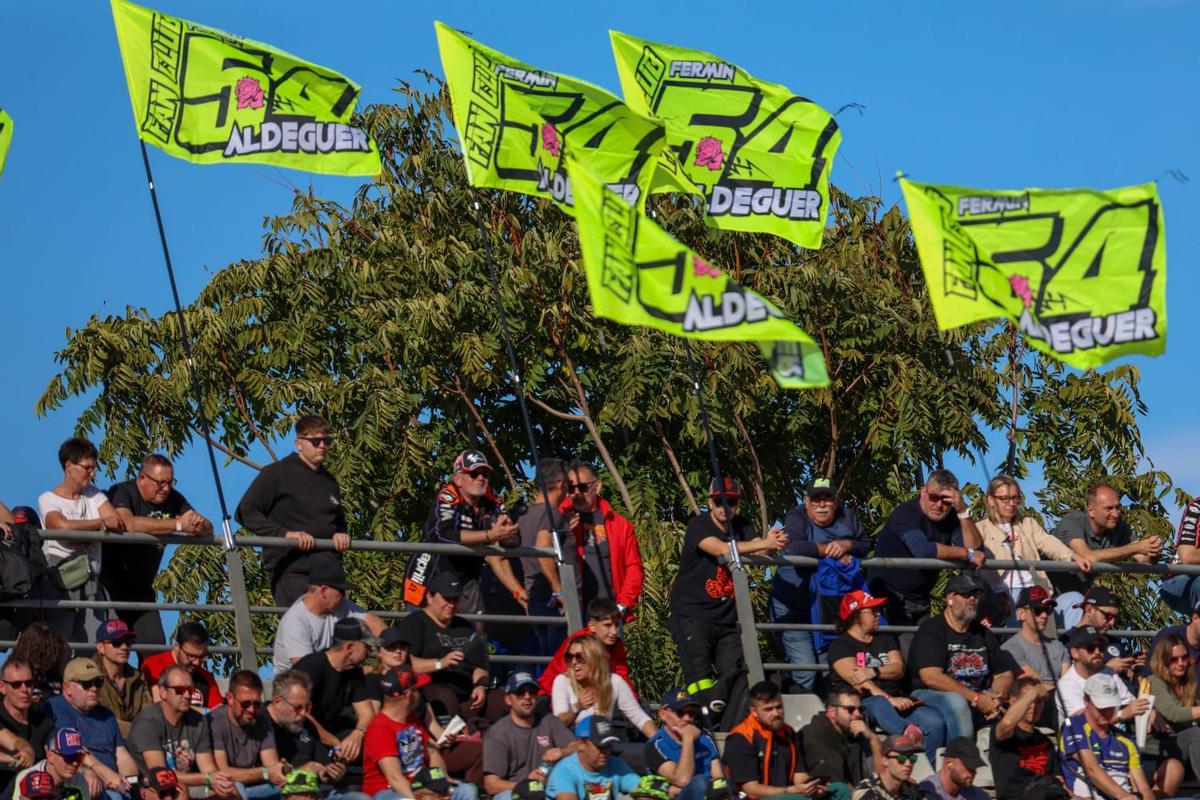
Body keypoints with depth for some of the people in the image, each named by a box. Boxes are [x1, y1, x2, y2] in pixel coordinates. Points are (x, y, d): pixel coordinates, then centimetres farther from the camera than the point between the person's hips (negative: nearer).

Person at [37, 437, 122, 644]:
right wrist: (102, 523, -11)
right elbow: (63, 526, -20)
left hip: (90, 581, 5)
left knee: (96, 646, -5)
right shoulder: (48, 499, 1)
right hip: (59, 579, -4)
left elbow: (118, 524, 0)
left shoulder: (94, 496, 16)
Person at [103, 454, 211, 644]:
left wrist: (200, 525, -25)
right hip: (111, 584, -6)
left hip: (141, 590, 6)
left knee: (156, 645, -2)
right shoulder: (122, 493, -13)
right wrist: (178, 525, -33)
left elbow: (208, 529, 2)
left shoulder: (172, 498, 6)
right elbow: (129, 523, -34)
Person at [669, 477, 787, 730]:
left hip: (726, 619, 6)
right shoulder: (698, 526, -8)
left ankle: (728, 730, 1)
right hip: (691, 613, -6)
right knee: (699, 672, -20)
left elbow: (761, 552, -8)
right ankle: (705, 728, -25)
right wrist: (764, 544, -36)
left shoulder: (741, 526, 10)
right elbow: (721, 548, -27)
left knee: (736, 675, -4)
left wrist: (772, 543, -34)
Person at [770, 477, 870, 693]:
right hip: (793, 608, -6)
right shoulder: (797, 518, -12)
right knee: (805, 675, -14)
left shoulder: (847, 517, 6)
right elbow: (793, 548, -30)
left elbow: (865, 545, 5)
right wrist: (829, 551, -21)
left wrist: (845, 544, -17)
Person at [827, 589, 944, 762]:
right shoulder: (840, 646, 6)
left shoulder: (885, 640, 25)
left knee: (935, 723, -23)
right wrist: (889, 698, -23)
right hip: (861, 703, -6)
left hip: (897, 701, 6)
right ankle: (910, 734, -71)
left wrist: (874, 672, -14)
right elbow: (857, 679, -11)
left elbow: (898, 669, 7)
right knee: (880, 704, -43)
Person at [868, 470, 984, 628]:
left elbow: (976, 549, -6)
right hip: (890, 596, -6)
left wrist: (963, 511, -16)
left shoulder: (951, 518, 6)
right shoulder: (905, 514, -15)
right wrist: (968, 555, -22)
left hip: (921, 601, 6)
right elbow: (922, 550, -31)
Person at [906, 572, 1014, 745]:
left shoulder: (984, 635, 18)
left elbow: (1004, 674, 13)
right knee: (955, 702, -38)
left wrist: (997, 699, -12)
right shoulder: (931, 630, -4)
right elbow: (931, 677, -17)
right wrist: (976, 698, -21)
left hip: (980, 701, 6)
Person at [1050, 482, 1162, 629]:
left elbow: (1144, 560, -9)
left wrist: (1154, 553, -34)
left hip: (1082, 593, 5)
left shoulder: (1119, 527, -3)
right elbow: (1089, 557, -37)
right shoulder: (1072, 522, -21)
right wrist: (1136, 548, -38)